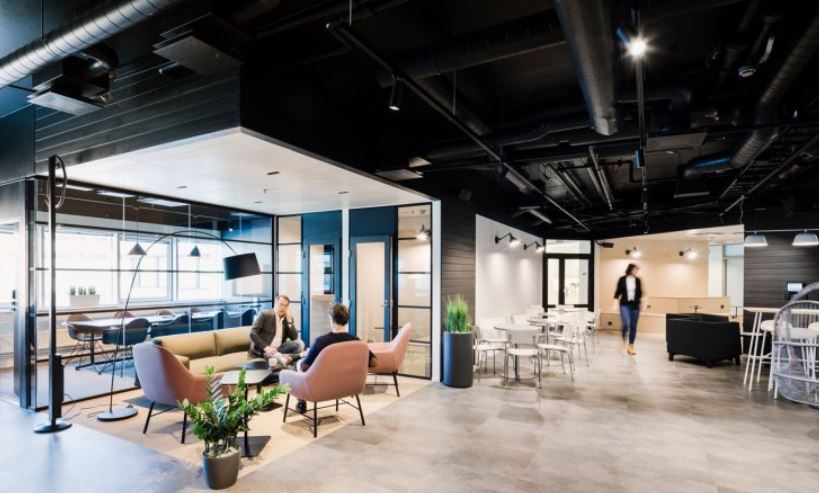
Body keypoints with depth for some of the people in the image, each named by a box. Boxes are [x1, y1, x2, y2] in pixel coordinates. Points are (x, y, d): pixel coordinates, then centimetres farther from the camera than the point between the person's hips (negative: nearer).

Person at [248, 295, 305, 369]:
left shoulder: (289, 318, 8)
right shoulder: (265, 314, -5)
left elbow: (294, 338, -1)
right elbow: (252, 333, -13)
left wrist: (289, 321, -11)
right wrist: (266, 347, -25)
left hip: (279, 349, 3)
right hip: (262, 350, -3)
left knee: (299, 344, -22)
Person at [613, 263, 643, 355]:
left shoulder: (638, 280, 5)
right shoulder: (622, 279, -1)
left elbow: (640, 293, 10)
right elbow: (618, 292, 2)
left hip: (635, 305, 3)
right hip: (624, 304, -3)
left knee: (633, 326, 4)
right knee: (626, 323, -17)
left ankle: (631, 346, 17)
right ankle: (624, 341, 9)